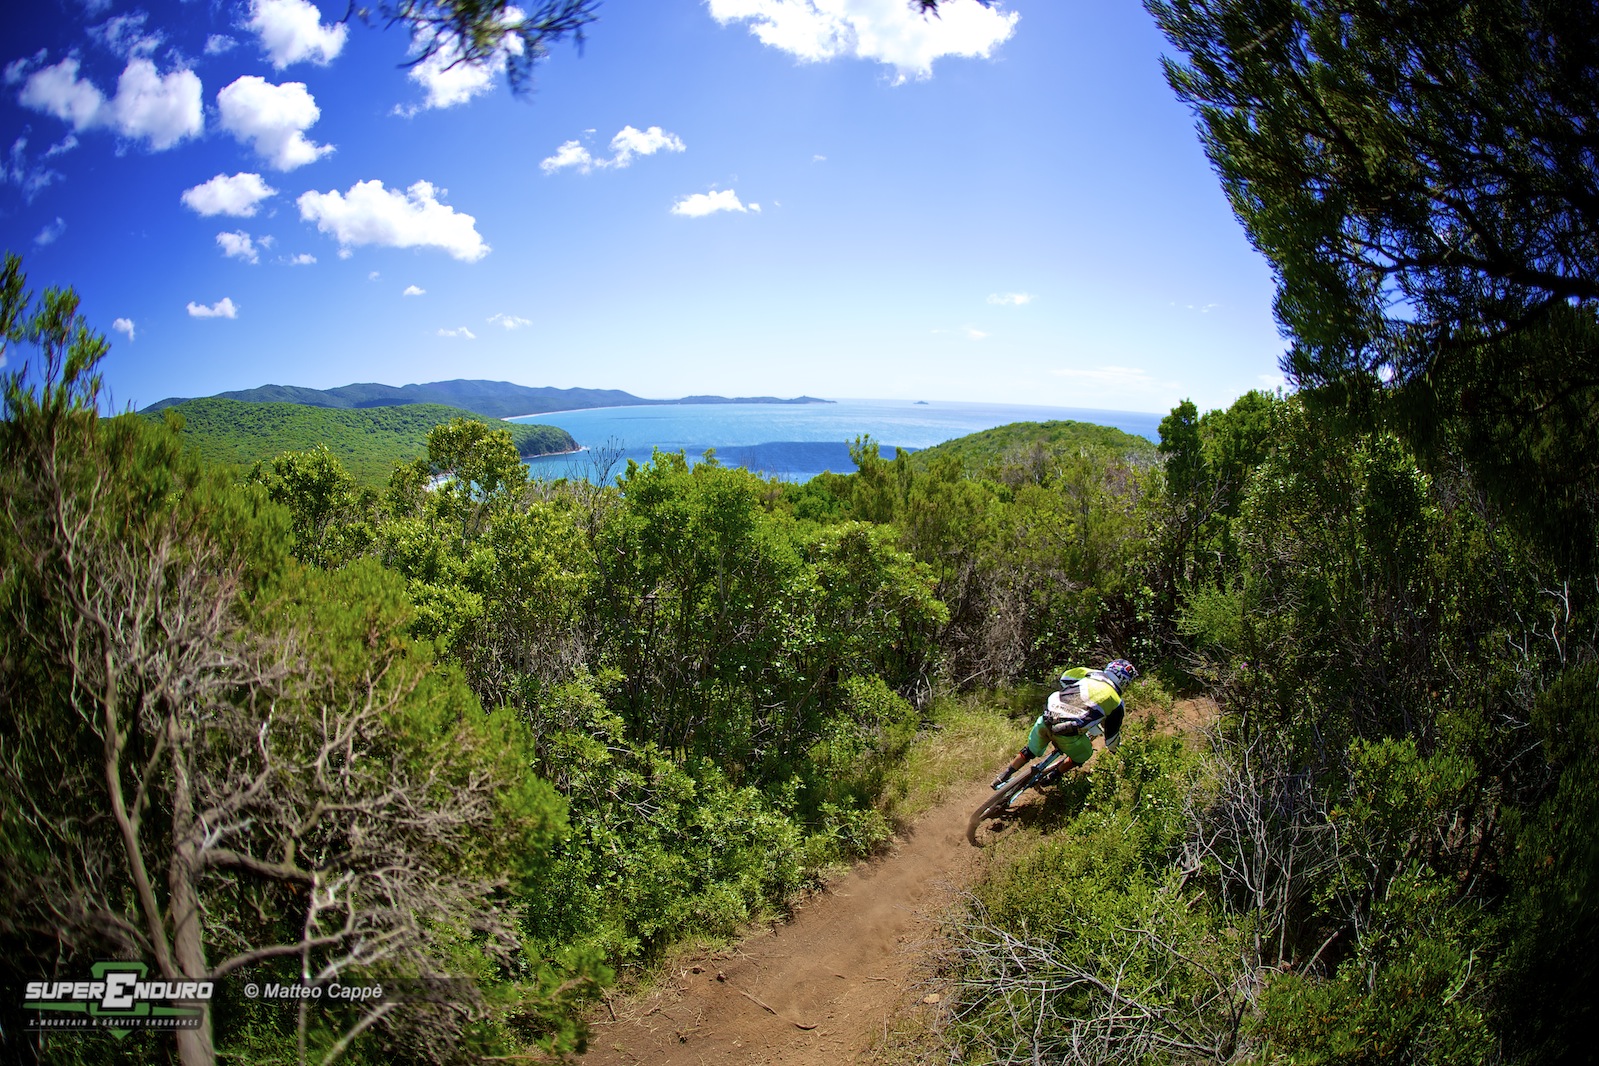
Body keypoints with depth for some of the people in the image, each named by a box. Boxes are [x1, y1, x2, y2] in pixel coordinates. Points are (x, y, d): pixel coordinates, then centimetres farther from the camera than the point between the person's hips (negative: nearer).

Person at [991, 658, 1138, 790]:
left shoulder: (1087, 674, 17)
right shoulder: (1116, 703, 8)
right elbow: (1112, 733, 18)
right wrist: (1113, 749, 41)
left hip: (1046, 720, 4)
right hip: (1067, 734, -4)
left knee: (1030, 751, 30)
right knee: (1084, 754, 29)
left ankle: (1003, 777, 35)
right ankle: (1054, 776, 31)